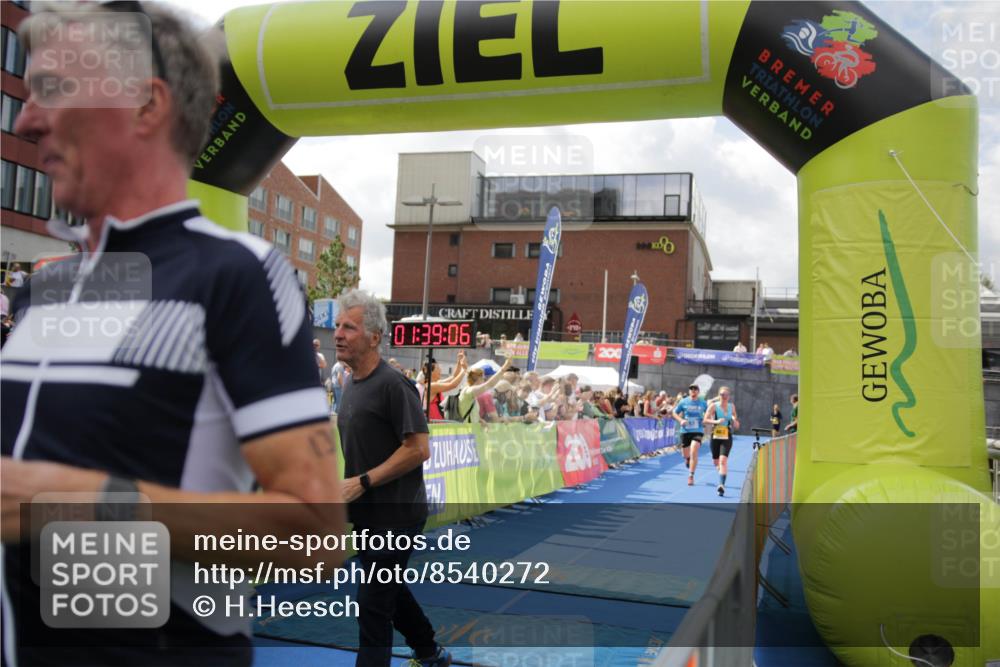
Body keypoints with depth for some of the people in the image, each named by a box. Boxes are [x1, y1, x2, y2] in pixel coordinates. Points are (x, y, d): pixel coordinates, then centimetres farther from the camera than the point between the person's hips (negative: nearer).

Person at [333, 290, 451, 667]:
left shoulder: (393, 384, -19)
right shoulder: (351, 385, 8)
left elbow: (418, 449, -23)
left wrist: (362, 483, -22)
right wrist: (341, 484, 6)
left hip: (395, 514, -9)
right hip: (368, 514, 9)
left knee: (373, 602, -2)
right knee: (391, 590, 23)